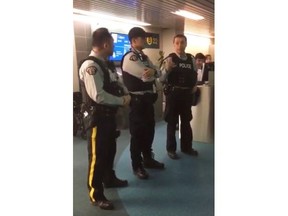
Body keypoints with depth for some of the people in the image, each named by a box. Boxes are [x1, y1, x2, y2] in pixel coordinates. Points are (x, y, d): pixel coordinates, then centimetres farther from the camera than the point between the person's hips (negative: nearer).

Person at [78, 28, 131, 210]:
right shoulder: (90, 66, -21)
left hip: (110, 115, 9)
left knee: (110, 149, 24)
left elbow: (117, 83, 18)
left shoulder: (107, 64, 9)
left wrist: (126, 93, -3)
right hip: (97, 118, -9)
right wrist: (122, 100, -18)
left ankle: (109, 179, 47)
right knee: (97, 155, 4)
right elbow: (98, 96, -29)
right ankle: (96, 195, 21)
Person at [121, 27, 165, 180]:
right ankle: (137, 166, 20)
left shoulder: (144, 57, 14)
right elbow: (146, 76, -23)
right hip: (137, 101, -9)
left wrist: (153, 71, -18)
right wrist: (155, 72, -1)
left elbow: (157, 73, 5)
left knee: (149, 130, 18)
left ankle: (148, 159, 37)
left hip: (148, 99, 9)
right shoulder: (129, 58, -16)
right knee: (137, 133, 3)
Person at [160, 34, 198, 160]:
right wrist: (167, 69, -34)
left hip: (187, 94, 5)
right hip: (173, 94, -5)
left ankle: (186, 147, 34)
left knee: (186, 121, 16)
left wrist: (194, 85, 5)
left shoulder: (191, 59, 5)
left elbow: (194, 74, 21)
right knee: (172, 122, 8)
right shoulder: (169, 59, -10)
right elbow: (161, 79, -17)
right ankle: (171, 149, 24)